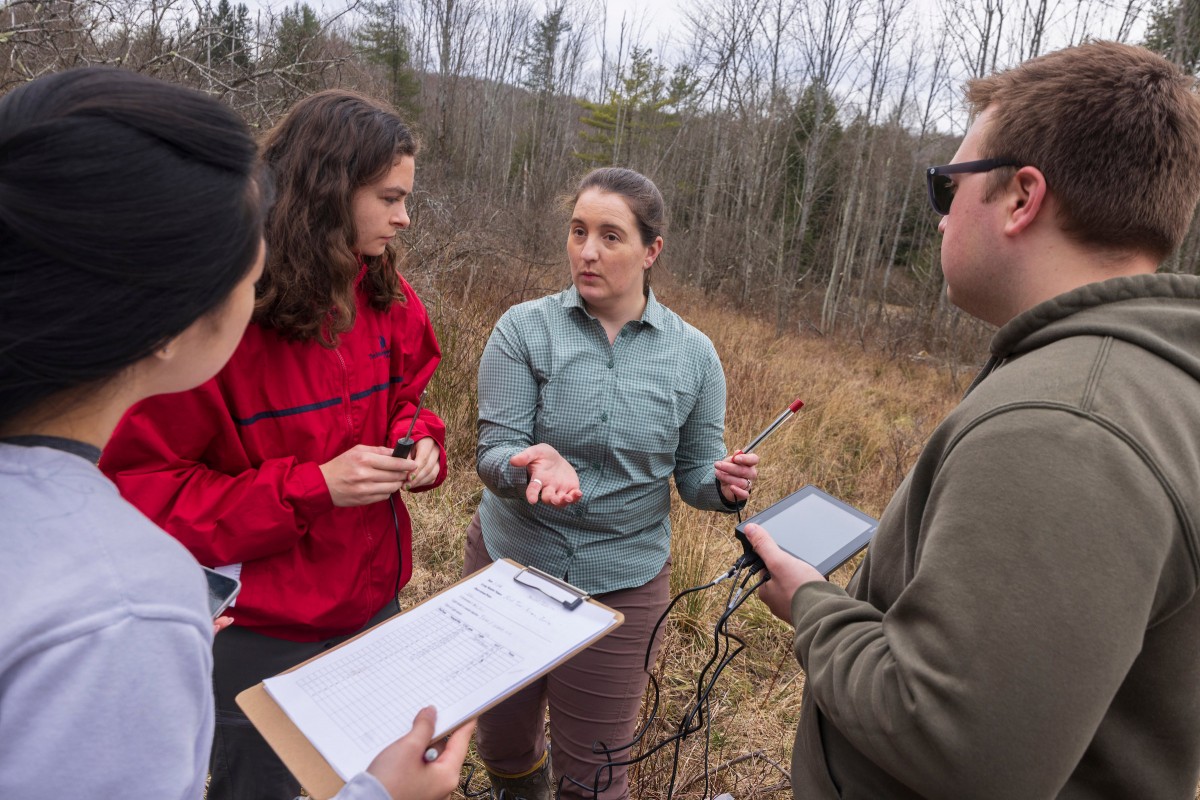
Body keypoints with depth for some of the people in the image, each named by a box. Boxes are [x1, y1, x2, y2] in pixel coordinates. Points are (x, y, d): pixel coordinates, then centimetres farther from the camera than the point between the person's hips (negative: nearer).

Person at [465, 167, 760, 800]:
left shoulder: (693, 355, -5)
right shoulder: (525, 329, -8)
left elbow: (694, 475, 1)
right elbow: (492, 452, -13)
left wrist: (724, 485, -21)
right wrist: (534, 463, -35)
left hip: (623, 582, -1)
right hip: (509, 562, 1)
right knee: (502, 746, 23)